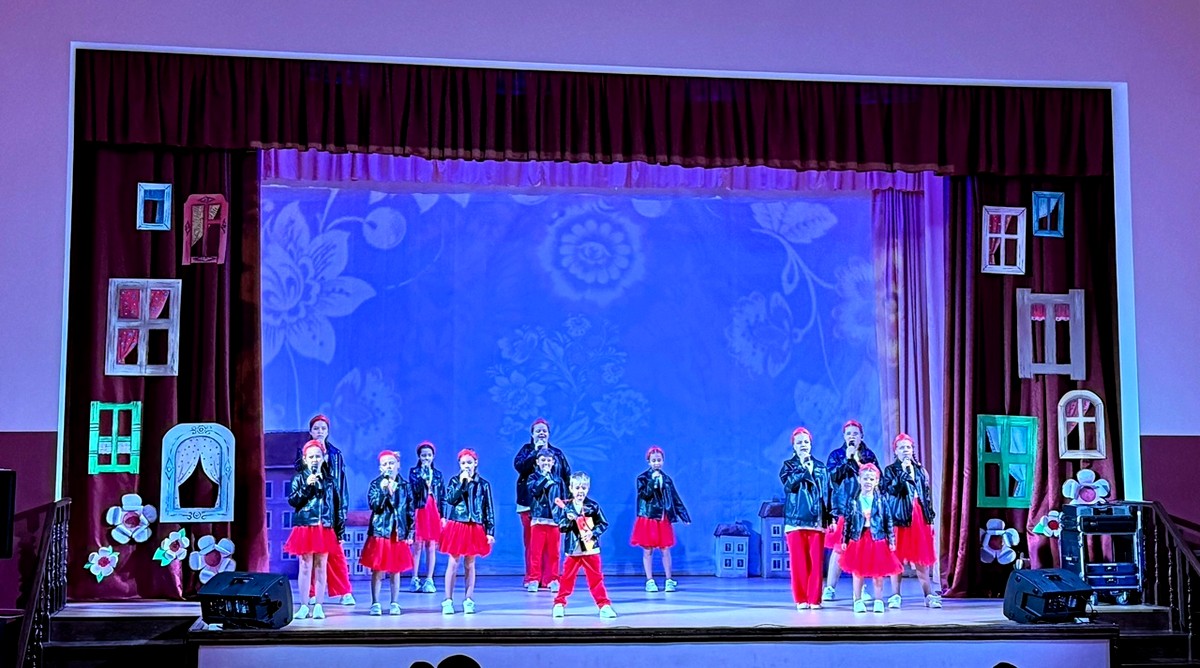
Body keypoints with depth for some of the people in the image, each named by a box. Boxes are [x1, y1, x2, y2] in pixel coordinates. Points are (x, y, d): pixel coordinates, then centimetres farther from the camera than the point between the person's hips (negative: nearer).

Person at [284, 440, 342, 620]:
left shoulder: (329, 480, 10)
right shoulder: (299, 478, 4)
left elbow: (336, 506, 11)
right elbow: (292, 501, -6)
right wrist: (306, 486, -17)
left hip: (324, 529, 2)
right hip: (304, 527, -2)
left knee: (320, 566, 3)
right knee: (305, 566, 1)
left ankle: (318, 606, 8)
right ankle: (304, 606, 8)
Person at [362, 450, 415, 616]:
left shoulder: (405, 486, 6)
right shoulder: (376, 484, 0)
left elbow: (410, 511, 9)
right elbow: (374, 506, -11)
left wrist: (410, 532, 5)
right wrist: (383, 490, -23)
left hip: (399, 533, 2)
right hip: (379, 532, -2)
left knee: (395, 570, 7)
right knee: (377, 570, 0)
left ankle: (394, 603, 15)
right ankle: (375, 603, 8)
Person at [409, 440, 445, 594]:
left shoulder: (438, 474, 13)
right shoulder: (414, 471, 6)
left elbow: (442, 496, 12)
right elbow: (415, 488, -10)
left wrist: (443, 516, 6)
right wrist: (424, 476, -19)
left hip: (434, 513, 2)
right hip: (419, 511, -2)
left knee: (431, 547, 2)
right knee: (418, 546, -3)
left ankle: (429, 580, 5)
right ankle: (415, 579, 2)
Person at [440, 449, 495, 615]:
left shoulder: (484, 484, 5)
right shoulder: (454, 481, 5)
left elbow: (489, 510, 4)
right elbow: (450, 499, -12)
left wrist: (490, 531, -1)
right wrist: (462, 483, -15)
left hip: (475, 528, 1)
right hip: (456, 526, -1)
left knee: (469, 565, 7)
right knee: (453, 563, -1)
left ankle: (469, 600, 13)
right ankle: (448, 601, 2)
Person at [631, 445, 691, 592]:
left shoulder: (667, 479, 10)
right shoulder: (642, 478, 0)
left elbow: (675, 499, 12)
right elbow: (644, 494, -15)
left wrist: (684, 516, 9)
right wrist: (652, 480, -22)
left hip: (663, 520, 2)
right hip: (647, 519, -2)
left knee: (665, 550, 2)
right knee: (648, 551, 1)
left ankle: (669, 580, 9)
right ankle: (650, 581, 9)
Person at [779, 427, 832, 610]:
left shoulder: (820, 467, 15)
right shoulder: (788, 466, 8)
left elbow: (828, 493, 14)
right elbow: (789, 483, -12)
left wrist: (831, 516, 7)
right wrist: (802, 466, -13)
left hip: (817, 521, 2)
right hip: (796, 520, -2)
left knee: (816, 561, -2)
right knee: (799, 562, -3)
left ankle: (814, 599, 4)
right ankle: (801, 599, 4)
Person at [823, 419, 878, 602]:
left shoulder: (869, 455, 13)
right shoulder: (836, 455, 8)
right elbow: (832, 477, -6)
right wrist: (846, 459, -11)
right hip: (842, 508, -2)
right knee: (839, 547, -8)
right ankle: (830, 588, -3)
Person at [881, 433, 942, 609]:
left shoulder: (920, 470, 14)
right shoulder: (890, 470, 3)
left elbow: (927, 495, 15)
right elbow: (892, 490, -14)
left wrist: (930, 517, 10)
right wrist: (904, 472, -16)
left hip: (920, 517, 3)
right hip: (900, 517, -3)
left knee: (922, 558, 4)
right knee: (897, 558, -2)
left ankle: (929, 595, 6)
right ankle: (895, 596, 2)